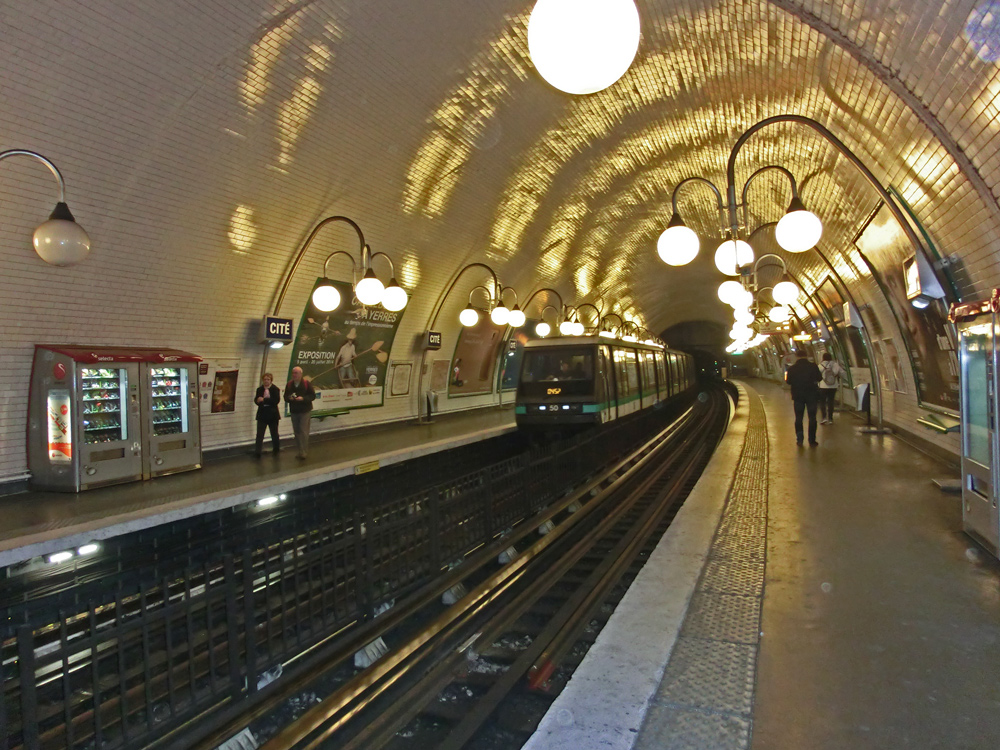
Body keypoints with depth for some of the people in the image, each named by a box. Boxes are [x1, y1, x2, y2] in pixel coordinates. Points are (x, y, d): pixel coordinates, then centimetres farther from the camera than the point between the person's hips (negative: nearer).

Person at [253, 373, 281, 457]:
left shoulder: (275, 389, -6)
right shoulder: (259, 389, 6)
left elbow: (276, 400, -19)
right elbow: (256, 400, 2)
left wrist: (264, 400, -22)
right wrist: (259, 401, -22)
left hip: (273, 414, -2)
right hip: (262, 414, 2)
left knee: (274, 434, 13)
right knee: (259, 434, -6)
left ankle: (276, 449, 30)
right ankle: (257, 452, -7)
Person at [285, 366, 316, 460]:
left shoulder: (307, 383, -7)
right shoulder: (289, 384, 6)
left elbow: (312, 396, -7)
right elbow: (285, 396, 9)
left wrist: (303, 398, -22)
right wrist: (289, 398, -14)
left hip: (305, 411, -5)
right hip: (294, 411, 5)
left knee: (303, 432, -8)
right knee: (297, 432, 11)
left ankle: (303, 452, -5)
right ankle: (300, 450, 22)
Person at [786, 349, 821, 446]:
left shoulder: (792, 369, -6)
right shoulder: (813, 366, -9)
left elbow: (788, 381, 2)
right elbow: (819, 378, -2)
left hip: (798, 395, 1)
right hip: (811, 395, -1)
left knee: (798, 418, 10)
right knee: (812, 418, 7)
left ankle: (799, 439, 5)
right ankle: (812, 440, 7)